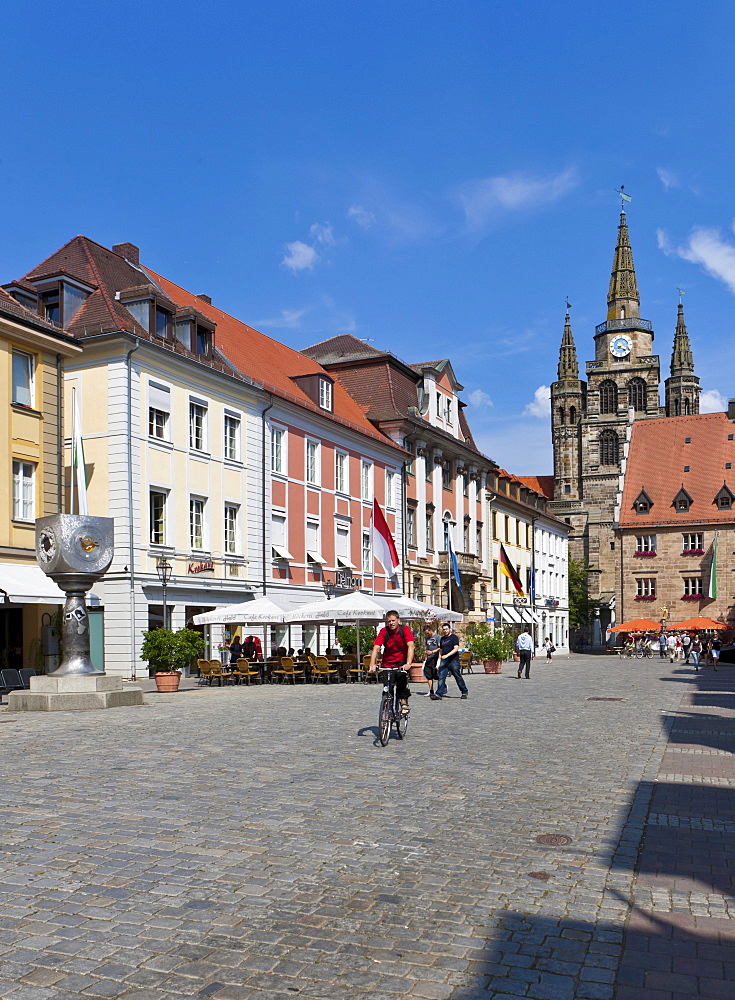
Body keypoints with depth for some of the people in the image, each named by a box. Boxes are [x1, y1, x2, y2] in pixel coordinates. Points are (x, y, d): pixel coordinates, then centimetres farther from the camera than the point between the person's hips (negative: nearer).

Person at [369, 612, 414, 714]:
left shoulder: (405, 629, -14)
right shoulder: (384, 631, -11)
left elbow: (410, 646, -26)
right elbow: (376, 648, -19)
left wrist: (408, 663, -42)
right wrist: (372, 664, -35)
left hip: (402, 661, -2)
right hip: (388, 664, 2)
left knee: (401, 675, -32)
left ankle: (404, 702, -23)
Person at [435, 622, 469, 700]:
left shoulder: (454, 637, -4)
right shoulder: (442, 639, 16)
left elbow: (456, 649, -15)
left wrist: (447, 655, -26)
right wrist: (439, 660, 14)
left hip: (453, 661, -5)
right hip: (444, 661, 5)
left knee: (458, 677, 3)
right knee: (441, 677, -7)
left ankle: (464, 692, 19)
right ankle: (439, 694, -9)